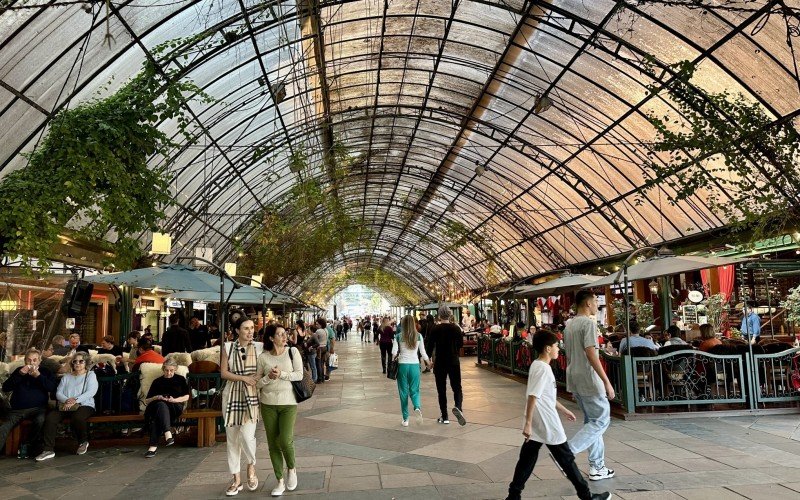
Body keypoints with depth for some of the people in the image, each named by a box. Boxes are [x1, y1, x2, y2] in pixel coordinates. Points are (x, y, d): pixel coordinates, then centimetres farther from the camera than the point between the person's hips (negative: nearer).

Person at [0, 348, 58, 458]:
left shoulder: (45, 372, 12)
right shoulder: (19, 371, 18)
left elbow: (53, 388, -4)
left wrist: (38, 376, -13)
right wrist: (20, 374, -7)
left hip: (37, 408, -2)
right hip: (17, 409, 2)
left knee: (40, 420, -34)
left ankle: (26, 445, -14)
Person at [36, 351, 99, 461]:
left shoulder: (90, 375, 10)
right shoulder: (66, 377, 24)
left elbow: (91, 392, -6)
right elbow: (58, 393, 10)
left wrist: (75, 400, -20)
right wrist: (66, 400, -13)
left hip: (84, 405, -4)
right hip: (65, 406, 4)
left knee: (77, 417, -36)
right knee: (50, 417, -25)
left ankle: (83, 442, -7)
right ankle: (48, 450, -22)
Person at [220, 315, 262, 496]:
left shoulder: (259, 347, 1)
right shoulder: (228, 347, 1)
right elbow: (224, 372, -2)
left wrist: (260, 376, -12)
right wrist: (243, 378, -12)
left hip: (252, 395, -1)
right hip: (232, 395, 2)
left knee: (247, 435, -15)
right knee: (232, 438, 6)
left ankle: (251, 467, 14)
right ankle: (236, 479, 20)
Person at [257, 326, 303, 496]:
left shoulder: (292, 351, -2)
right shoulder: (263, 357, 0)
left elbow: (299, 374, -6)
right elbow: (257, 382, 3)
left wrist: (281, 374, -18)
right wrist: (269, 377, -16)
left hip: (288, 402, -2)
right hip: (268, 404, 2)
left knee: (285, 440, -11)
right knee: (273, 443, 6)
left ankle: (292, 468, 20)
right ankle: (280, 481, 20)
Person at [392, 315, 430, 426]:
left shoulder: (398, 336, -4)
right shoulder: (419, 336, 0)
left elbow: (394, 352, -10)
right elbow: (423, 353, 3)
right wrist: (427, 363, 18)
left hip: (402, 365, -1)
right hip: (415, 365, 1)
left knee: (403, 392, 10)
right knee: (414, 390, 11)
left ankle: (405, 419, 12)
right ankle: (417, 407, -19)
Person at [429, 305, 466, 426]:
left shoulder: (435, 329, -8)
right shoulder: (456, 328, -2)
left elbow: (431, 345, -6)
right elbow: (461, 344, 7)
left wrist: (430, 359, 10)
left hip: (440, 362, -1)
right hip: (454, 362, 1)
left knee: (441, 390, 8)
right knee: (457, 387, 8)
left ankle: (444, 417, 11)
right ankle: (458, 407, -20)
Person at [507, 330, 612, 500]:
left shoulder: (537, 365, 11)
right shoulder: (543, 368, -19)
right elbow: (532, 397, -25)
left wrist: (564, 410, 29)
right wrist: (528, 424, -25)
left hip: (536, 426, 9)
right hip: (548, 426, -9)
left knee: (527, 460, 11)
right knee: (566, 459, 6)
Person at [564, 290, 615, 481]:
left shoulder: (569, 325, 13)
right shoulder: (588, 323, -14)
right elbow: (591, 354, -22)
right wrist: (607, 382, -21)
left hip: (574, 379, 9)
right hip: (588, 379, -9)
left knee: (591, 421, 15)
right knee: (601, 420, 0)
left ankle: (597, 467, 19)